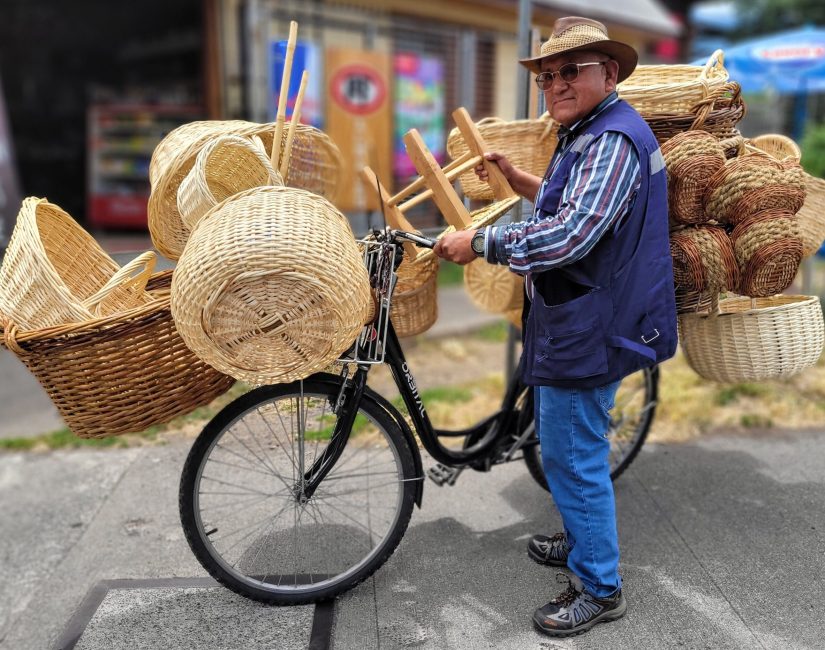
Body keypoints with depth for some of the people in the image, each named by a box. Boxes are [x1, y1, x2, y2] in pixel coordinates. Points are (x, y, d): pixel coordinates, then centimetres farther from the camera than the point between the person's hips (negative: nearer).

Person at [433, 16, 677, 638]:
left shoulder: (614, 140, -21)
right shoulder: (586, 132, 14)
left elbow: (568, 236, -32)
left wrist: (479, 242, -24)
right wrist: (517, 178, 13)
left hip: (590, 330, -11)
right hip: (576, 321, 11)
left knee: (574, 457, 1)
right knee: (567, 446, 23)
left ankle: (599, 589, 19)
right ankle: (583, 540, 44)